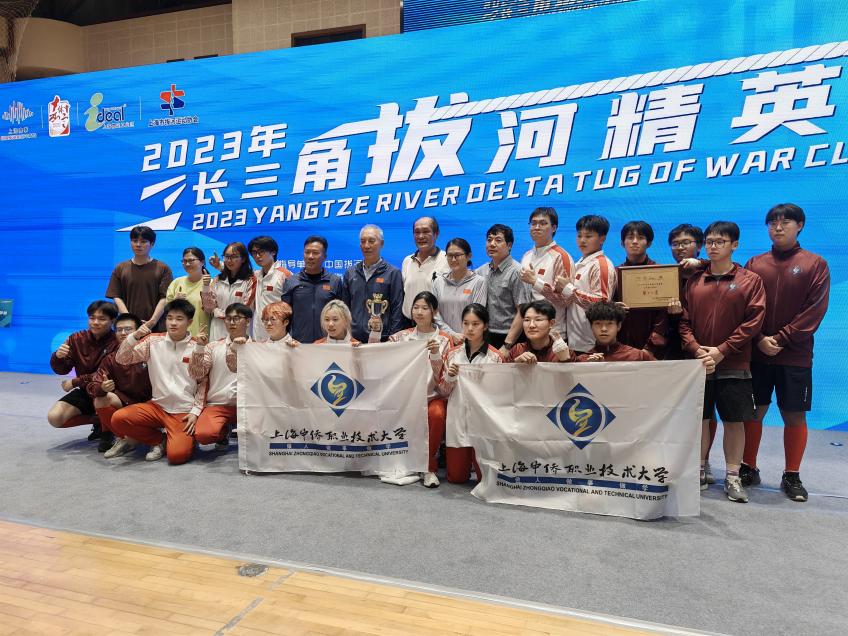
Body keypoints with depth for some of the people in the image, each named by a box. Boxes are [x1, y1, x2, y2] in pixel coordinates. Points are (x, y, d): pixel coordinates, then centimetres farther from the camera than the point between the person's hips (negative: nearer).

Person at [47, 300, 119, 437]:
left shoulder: (117, 342, -19)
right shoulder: (77, 338, -2)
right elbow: (62, 370, 0)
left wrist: (75, 382, -15)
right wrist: (58, 357, -23)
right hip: (85, 391, 5)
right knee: (54, 418, -12)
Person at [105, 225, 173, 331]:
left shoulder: (163, 269, 4)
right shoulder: (120, 269, 11)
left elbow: (164, 298, -3)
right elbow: (117, 298, 5)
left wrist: (152, 322, -14)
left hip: (156, 325, -2)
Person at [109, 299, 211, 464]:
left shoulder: (198, 348, -3)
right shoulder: (153, 341, 2)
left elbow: (203, 382, 0)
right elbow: (122, 359, -2)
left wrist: (196, 411, -11)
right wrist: (135, 336, -17)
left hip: (184, 411, -3)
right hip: (157, 405, 3)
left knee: (177, 455, -23)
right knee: (118, 419, -21)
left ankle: (187, 438, 15)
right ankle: (156, 440, 6)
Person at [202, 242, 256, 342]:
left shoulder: (250, 281, -3)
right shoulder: (218, 280, 10)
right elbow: (208, 308, 9)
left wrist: (217, 311, 2)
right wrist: (206, 286, -4)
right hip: (217, 332, 3)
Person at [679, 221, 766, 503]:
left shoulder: (751, 280, 1)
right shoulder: (694, 281, 7)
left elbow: (754, 321, -7)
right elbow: (683, 321, 4)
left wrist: (722, 350, -14)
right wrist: (695, 348, -12)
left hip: (734, 365, -2)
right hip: (697, 363, 2)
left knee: (734, 421, 3)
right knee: (699, 418, 8)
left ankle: (733, 478, 13)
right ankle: (700, 471, 20)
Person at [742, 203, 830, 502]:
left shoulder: (815, 265, 2)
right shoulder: (754, 264, 6)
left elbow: (815, 310, -6)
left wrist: (780, 339, -13)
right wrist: (759, 339, -11)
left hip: (795, 356, -1)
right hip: (756, 353, 1)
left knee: (794, 416, 5)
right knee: (753, 412, 6)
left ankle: (792, 476, 18)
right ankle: (748, 469, 19)